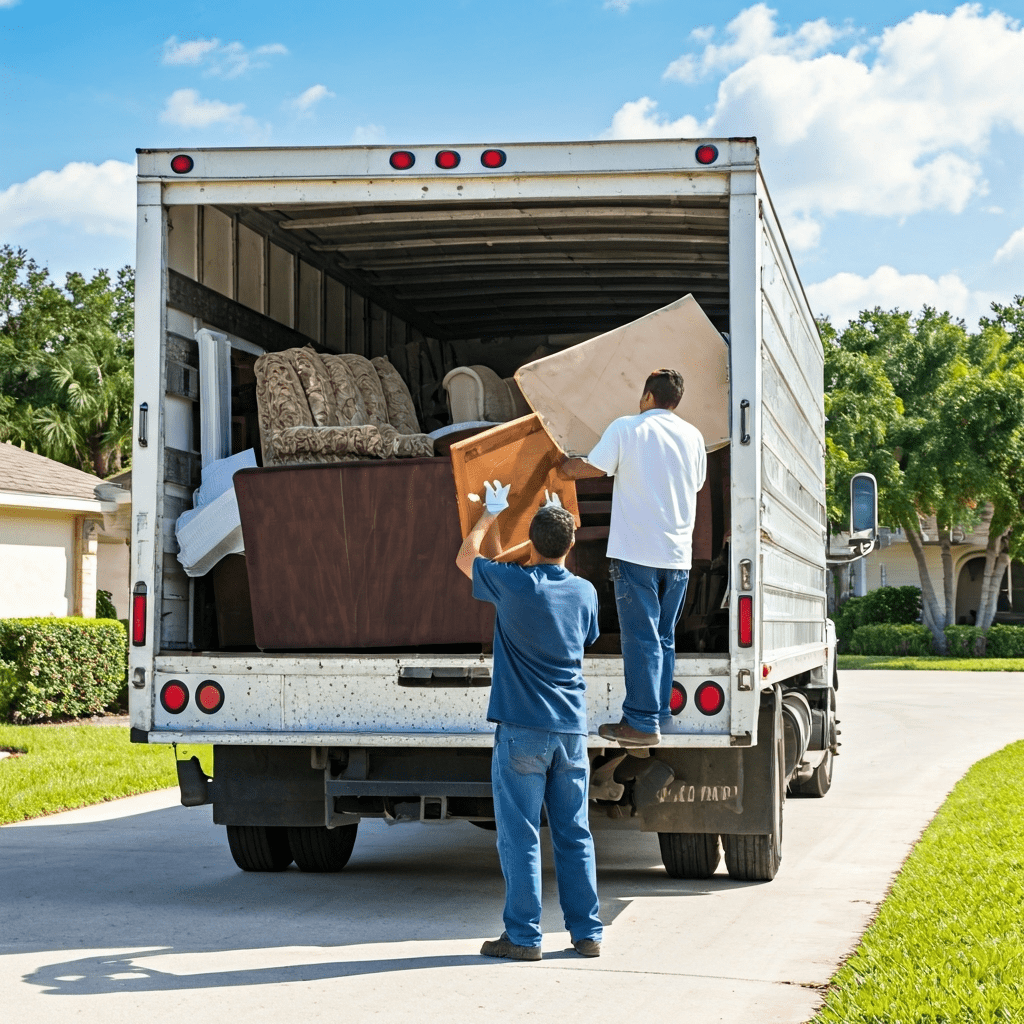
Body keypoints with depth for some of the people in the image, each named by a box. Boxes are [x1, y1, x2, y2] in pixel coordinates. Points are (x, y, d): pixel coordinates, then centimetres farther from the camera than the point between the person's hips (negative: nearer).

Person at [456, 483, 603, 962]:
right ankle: (587, 932, 13)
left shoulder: (514, 584, -11)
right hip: (571, 728, 5)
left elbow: (464, 558, 8)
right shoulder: (585, 592, 2)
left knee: (520, 835, 0)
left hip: (522, 728, -4)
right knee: (574, 833, 10)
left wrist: (490, 513, 22)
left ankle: (522, 936, 2)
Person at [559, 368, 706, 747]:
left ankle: (642, 723, -5)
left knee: (641, 638, -4)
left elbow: (590, 468, -3)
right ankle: (658, 714, 13)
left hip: (636, 552, -5)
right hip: (678, 554, 5)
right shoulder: (692, 436, 9)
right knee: (664, 638, 12)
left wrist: (563, 466, 18)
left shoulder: (626, 428, -5)